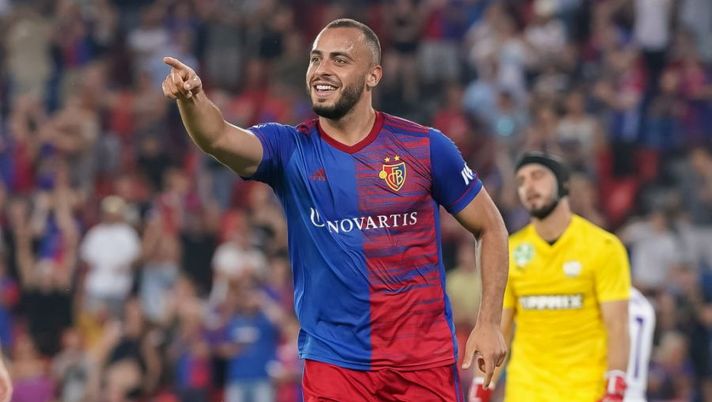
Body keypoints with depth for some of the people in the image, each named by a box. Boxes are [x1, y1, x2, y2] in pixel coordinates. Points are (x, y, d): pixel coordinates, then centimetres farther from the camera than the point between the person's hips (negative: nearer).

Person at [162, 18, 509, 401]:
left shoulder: (425, 147, -2)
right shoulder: (290, 149, -2)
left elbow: (491, 228, 7)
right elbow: (220, 139, -22)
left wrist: (489, 323, -1)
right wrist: (192, 98, -44)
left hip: (424, 359, 0)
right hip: (333, 363, 0)